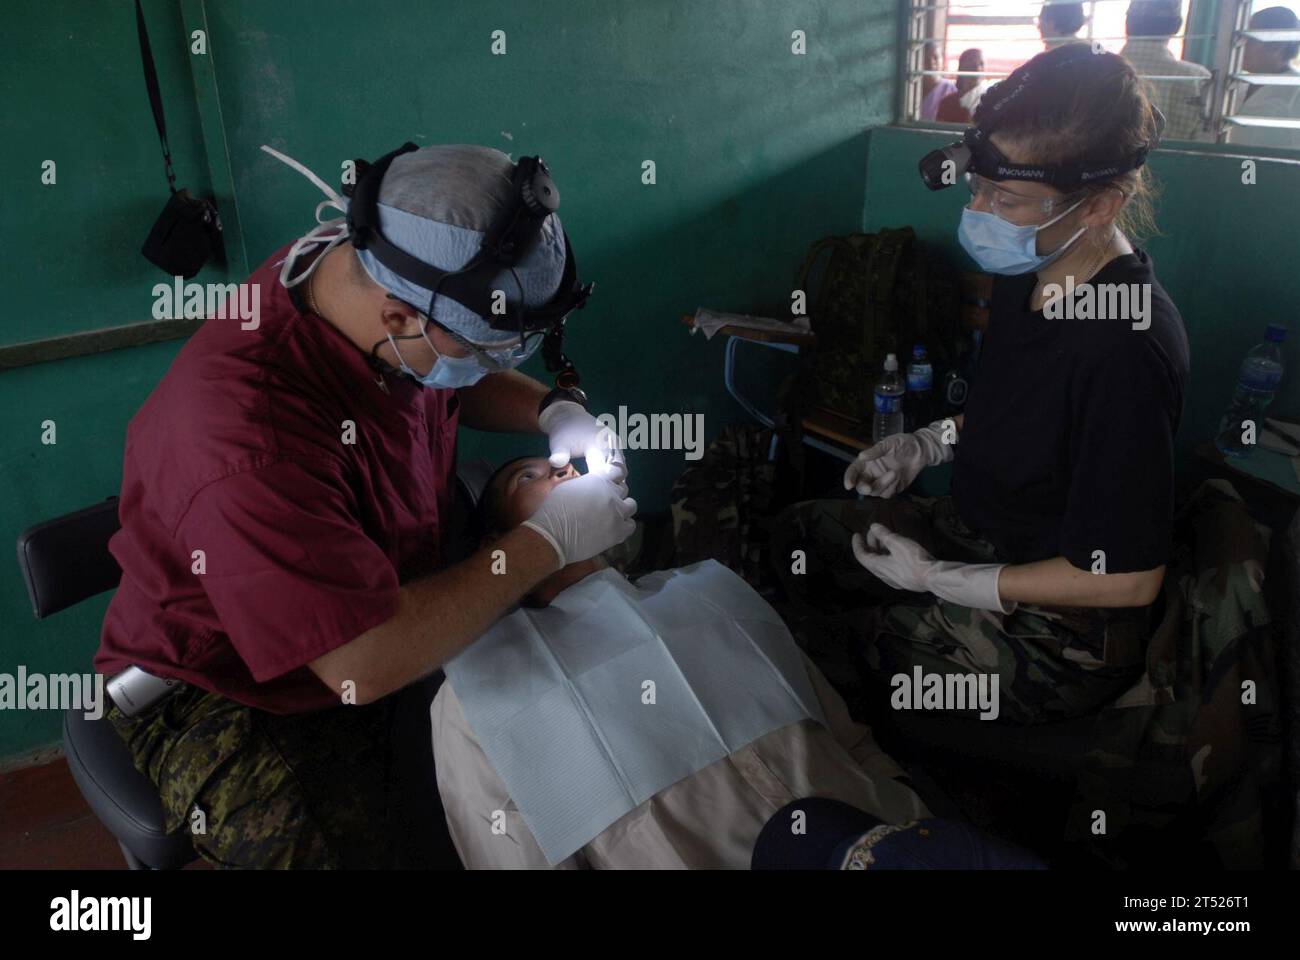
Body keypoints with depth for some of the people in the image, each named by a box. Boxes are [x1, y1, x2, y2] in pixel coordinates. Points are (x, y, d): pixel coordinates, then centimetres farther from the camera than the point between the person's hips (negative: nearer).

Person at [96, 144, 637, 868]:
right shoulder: (251, 432, -38)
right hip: (230, 696, -7)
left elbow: (459, 389, 10)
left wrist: (553, 409, -9)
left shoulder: (371, 271, -12)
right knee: (350, 845, -29)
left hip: (390, 607, 7)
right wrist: (548, 542, -28)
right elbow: (366, 663, -37)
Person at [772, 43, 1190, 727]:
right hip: (978, 532, 9)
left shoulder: (1128, 346, -33)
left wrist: (935, 579, -20)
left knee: (824, 650, -7)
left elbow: (1129, 579, -26)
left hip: (1058, 637, -9)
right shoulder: (1031, 271, -5)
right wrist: (932, 442, -1)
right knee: (797, 535, 16)